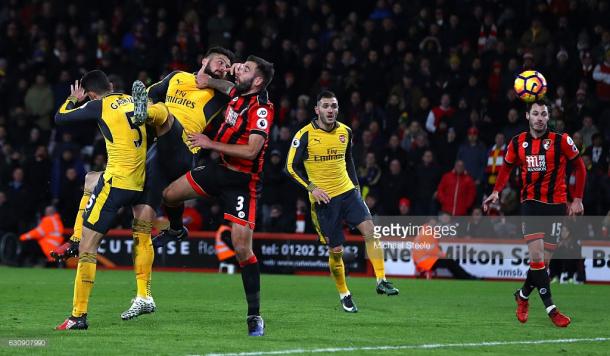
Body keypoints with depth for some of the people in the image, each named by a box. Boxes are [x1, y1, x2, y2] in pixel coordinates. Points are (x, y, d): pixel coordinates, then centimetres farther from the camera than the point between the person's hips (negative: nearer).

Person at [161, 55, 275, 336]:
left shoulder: (261, 110, -20)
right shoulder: (237, 93, 3)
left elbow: (251, 150, -29)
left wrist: (211, 144, -23)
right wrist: (209, 81, 7)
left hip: (242, 181, -8)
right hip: (219, 168, 8)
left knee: (242, 247, -13)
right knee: (169, 195, 12)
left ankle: (254, 315, -6)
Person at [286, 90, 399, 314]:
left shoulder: (345, 132, 5)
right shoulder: (305, 135, -9)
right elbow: (292, 166, -4)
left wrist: (355, 185, 12)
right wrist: (312, 188, -13)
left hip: (347, 192, 3)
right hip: (323, 199, -3)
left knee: (370, 229, -19)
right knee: (336, 251, 0)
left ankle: (381, 281, -15)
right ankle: (344, 295, 19)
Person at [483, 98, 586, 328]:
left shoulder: (561, 141, -6)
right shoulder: (517, 143, 1)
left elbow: (579, 167, 5)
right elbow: (506, 167, 18)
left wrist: (578, 199, 0)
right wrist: (496, 192, 3)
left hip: (556, 205, 0)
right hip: (531, 203, 0)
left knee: (543, 261, 3)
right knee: (536, 255, -16)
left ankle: (523, 295, 29)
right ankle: (550, 308, -14)